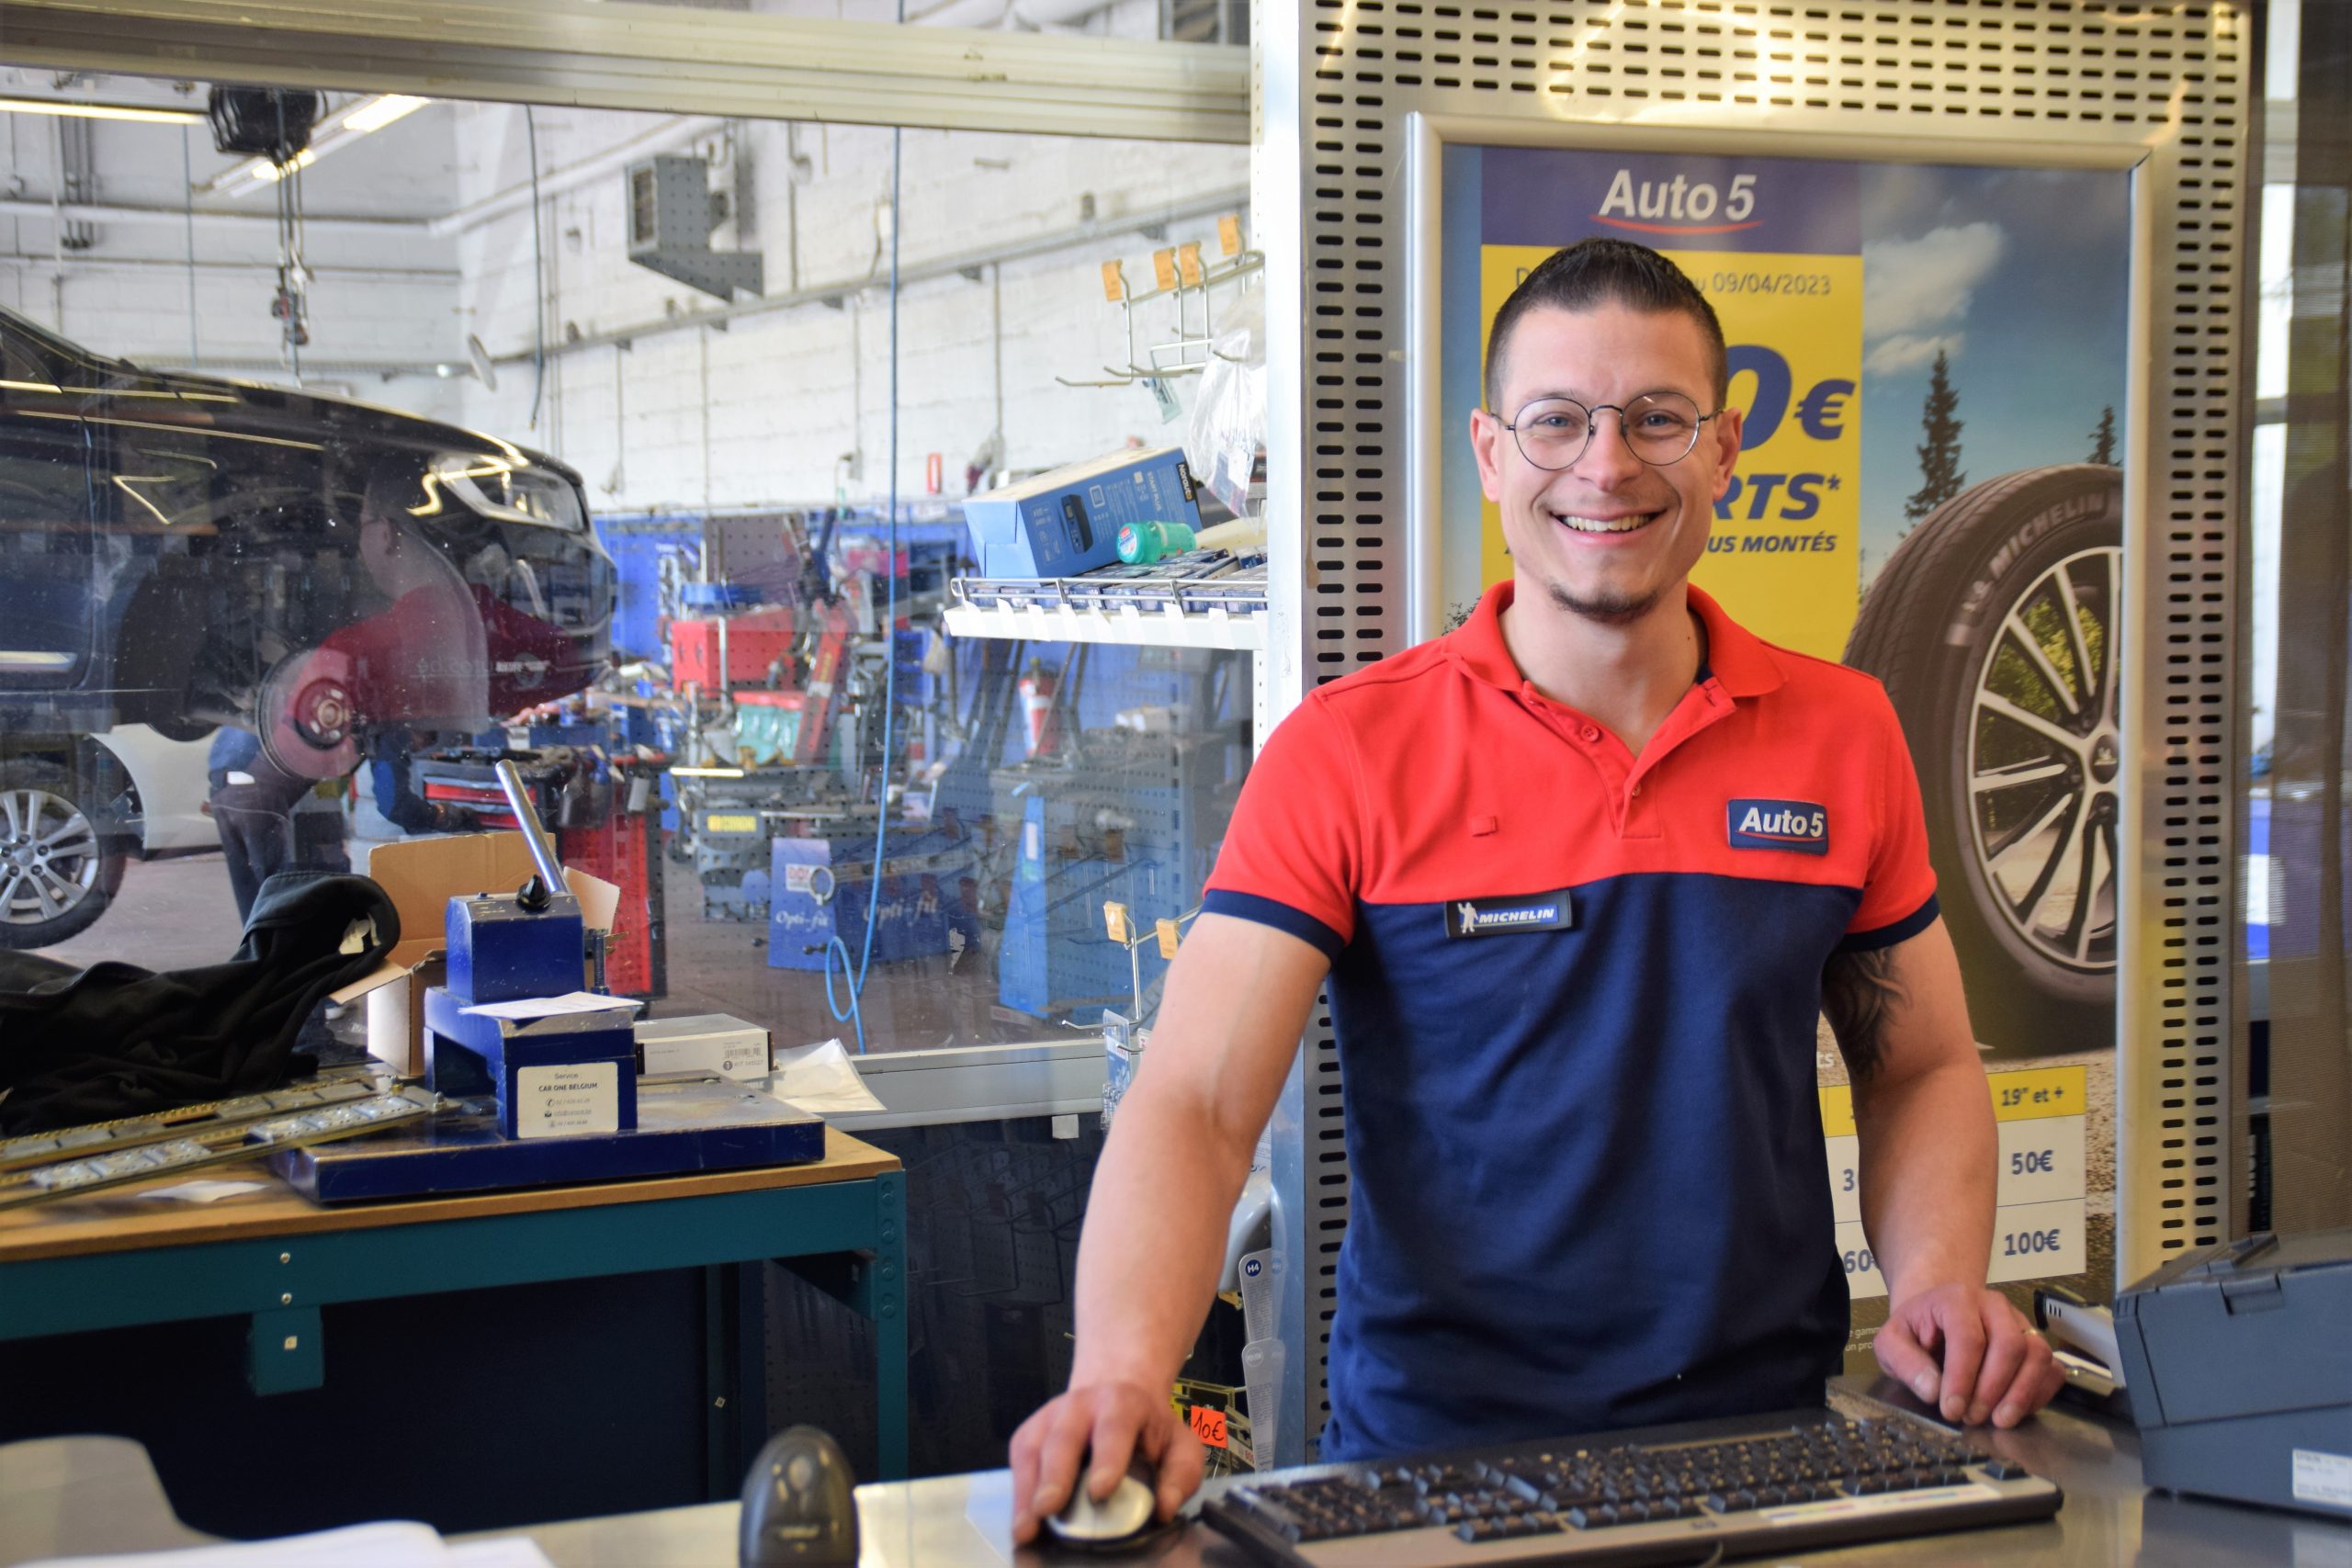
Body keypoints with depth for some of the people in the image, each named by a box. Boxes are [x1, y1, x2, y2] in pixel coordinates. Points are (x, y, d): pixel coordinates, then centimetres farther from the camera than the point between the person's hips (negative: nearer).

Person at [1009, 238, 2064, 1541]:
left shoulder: (1843, 737, 7)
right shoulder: (1346, 752, -4)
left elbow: (1922, 1069, 17)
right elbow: (1192, 1107, -11)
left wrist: (1940, 1282, -3)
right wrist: (1121, 1376, -29)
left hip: (1764, 1457, 3)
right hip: (1432, 1459, -2)